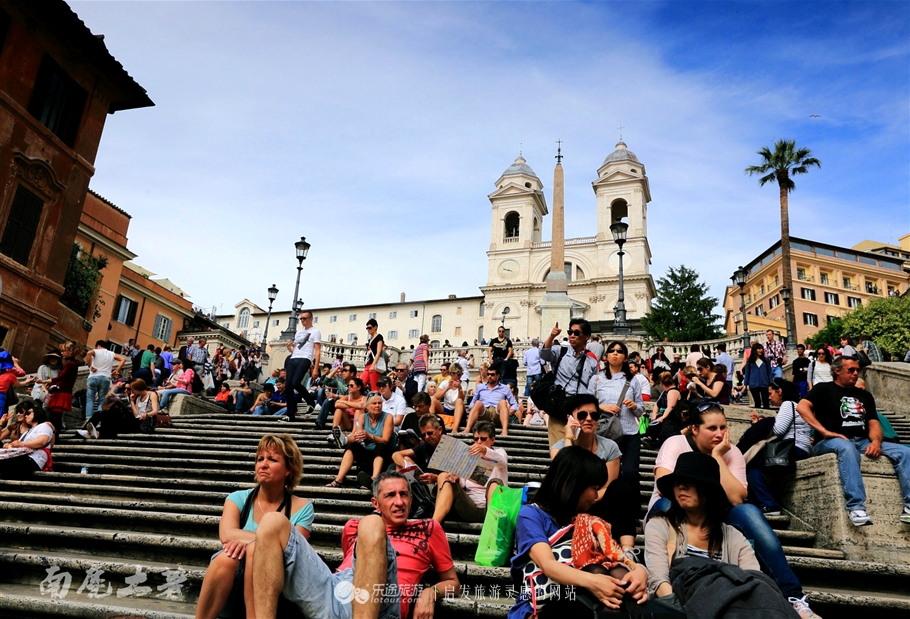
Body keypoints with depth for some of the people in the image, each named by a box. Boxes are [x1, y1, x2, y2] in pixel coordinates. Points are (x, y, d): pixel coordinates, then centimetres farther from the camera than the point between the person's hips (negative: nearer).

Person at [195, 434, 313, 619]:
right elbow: (226, 535, -11)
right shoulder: (238, 498, 7)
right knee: (227, 556, -32)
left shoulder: (302, 508, 3)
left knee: (256, 550, -31)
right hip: (231, 593, 2)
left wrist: (250, 540, -21)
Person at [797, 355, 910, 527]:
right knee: (847, 447, -40)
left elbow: (873, 423, 13)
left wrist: (876, 441, -11)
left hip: (863, 442, 6)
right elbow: (802, 407, -11)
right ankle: (856, 508, -48)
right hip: (831, 442, -6)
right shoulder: (824, 389, 6)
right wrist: (825, 432, -19)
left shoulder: (865, 395, 22)